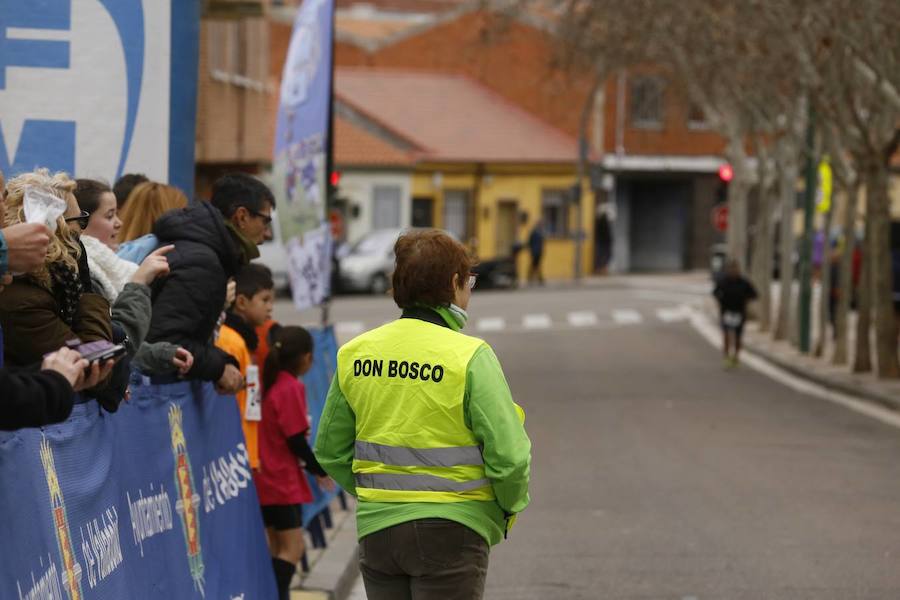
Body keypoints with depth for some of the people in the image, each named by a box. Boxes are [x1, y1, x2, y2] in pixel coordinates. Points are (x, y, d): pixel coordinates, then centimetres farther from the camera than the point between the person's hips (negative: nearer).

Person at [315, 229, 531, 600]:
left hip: (376, 528, 5)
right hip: (450, 530, -5)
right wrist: (511, 506, 5)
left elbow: (330, 450, 9)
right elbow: (508, 455, -15)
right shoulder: (470, 357, -13)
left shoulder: (355, 354, 2)